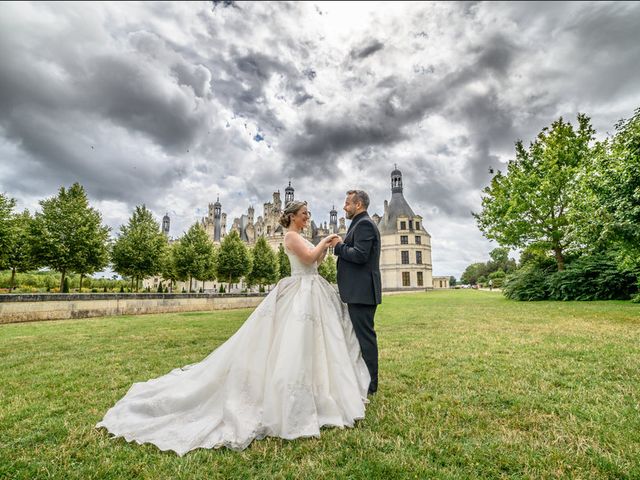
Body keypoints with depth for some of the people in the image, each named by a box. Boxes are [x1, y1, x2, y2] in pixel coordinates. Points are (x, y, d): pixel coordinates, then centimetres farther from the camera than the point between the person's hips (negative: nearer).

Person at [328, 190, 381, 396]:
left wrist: (339, 246, -11)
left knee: (365, 336, -3)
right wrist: (340, 245, 9)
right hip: (360, 291, 11)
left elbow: (360, 255, -23)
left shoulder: (364, 224, -12)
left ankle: (369, 384, 8)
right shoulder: (362, 224, 20)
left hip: (361, 291, -11)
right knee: (363, 335, 17)